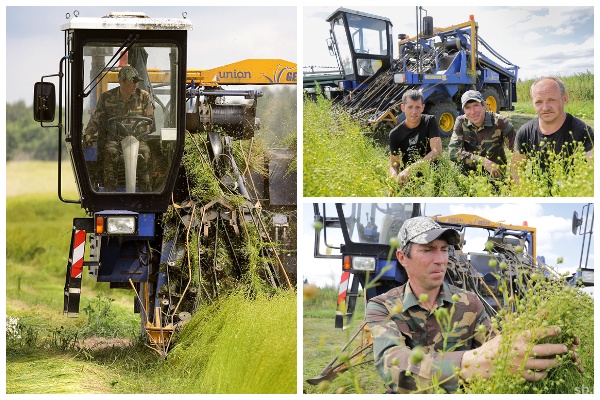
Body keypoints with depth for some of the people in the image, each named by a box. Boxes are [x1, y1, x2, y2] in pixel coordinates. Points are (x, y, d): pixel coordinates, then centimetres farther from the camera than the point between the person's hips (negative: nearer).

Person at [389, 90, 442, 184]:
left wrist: (410, 169, -23)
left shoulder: (430, 122, -1)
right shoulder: (395, 134, 0)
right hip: (407, 180, 0)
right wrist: (395, 179, -25)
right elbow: (393, 165, 2)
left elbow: (437, 151, -12)